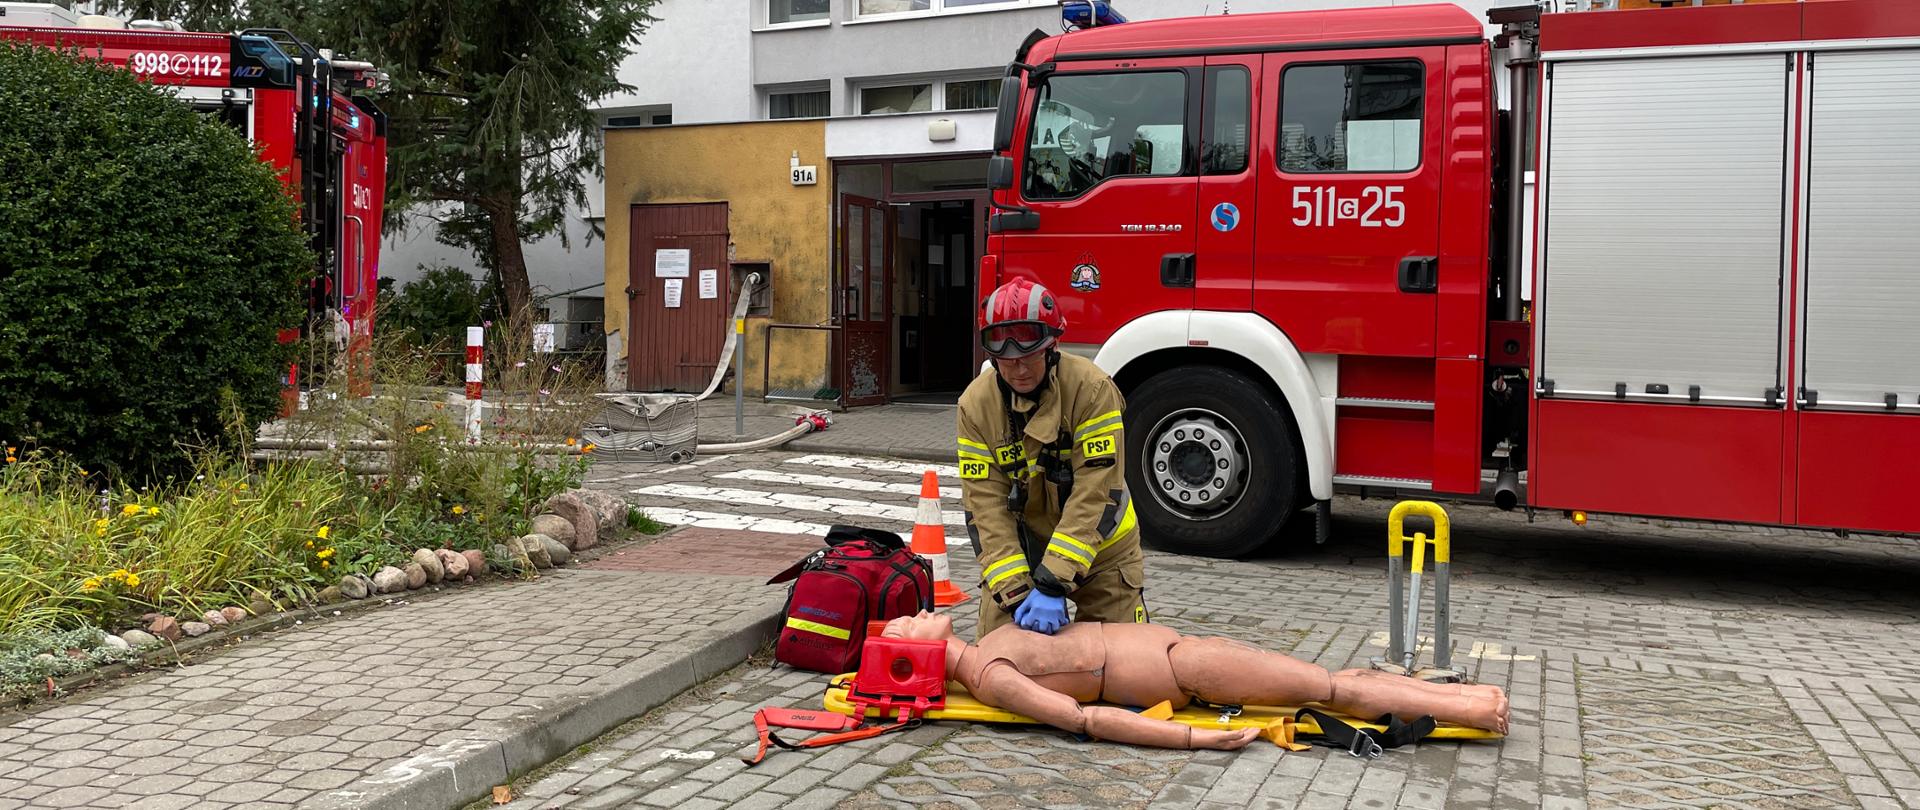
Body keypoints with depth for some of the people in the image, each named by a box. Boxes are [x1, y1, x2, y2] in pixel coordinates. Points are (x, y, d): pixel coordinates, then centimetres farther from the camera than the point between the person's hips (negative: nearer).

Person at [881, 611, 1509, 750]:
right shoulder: (991, 682, -20)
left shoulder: (982, 653, 5)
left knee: (1333, 679, 9)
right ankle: (1463, 710, 7)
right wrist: (1197, 738, -28)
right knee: (1333, 689, -3)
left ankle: (1453, 693, 17)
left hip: (1161, 640, 7)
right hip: (1173, 671, -7)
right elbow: (1085, 719, -25)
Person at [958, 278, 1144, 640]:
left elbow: (1095, 494, -27)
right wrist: (1014, 591, -27)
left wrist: (1053, 584, -32)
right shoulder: (976, 404, -15)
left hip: (1100, 546, -1)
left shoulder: (1091, 388, -24)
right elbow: (985, 504, -16)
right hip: (1020, 545, 2)